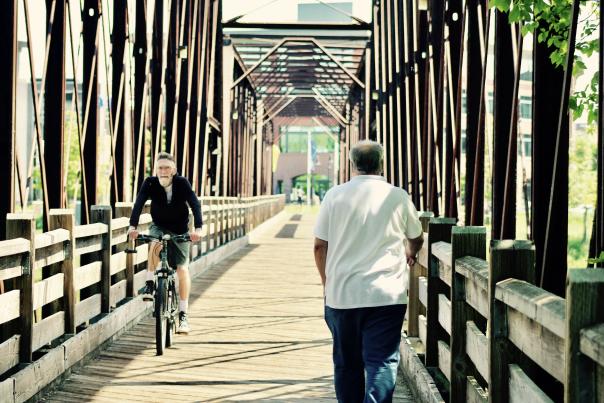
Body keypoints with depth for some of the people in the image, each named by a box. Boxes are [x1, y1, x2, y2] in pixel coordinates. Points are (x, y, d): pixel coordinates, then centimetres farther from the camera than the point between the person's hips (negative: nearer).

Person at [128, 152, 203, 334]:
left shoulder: (182, 183, -20)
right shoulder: (150, 183, -17)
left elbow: (195, 204, -29)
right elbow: (139, 204, -28)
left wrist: (198, 228, -44)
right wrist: (133, 226, -44)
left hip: (179, 230, 0)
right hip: (158, 226, 0)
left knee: (182, 268, -9)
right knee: (155, 244, -35)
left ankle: (183, 314, -2)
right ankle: (149, 284, -17)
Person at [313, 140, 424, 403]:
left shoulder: (335, 195, 1)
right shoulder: (398, 197, 1)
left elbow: (319, 246, 3)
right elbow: (416, 238, 18)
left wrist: (326, 283, 19)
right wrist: (410, 253, 41)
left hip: (341, 294, 2)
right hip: (386, 295, -1)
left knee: (347, 364, 15)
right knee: (382, 364, -2)